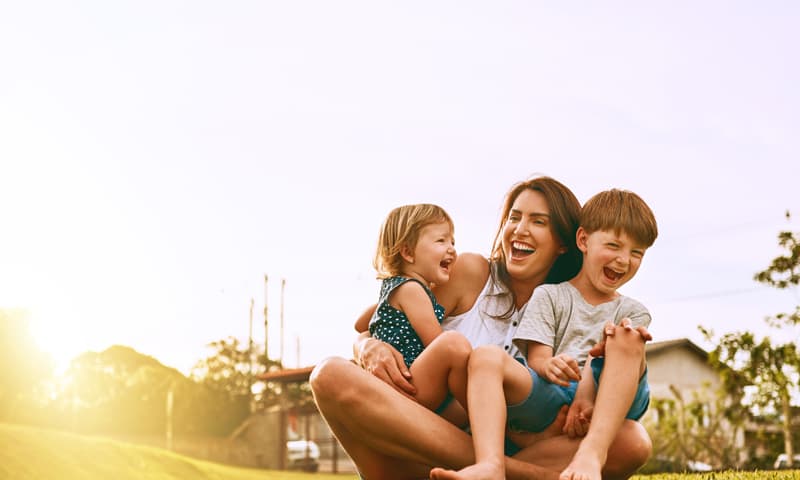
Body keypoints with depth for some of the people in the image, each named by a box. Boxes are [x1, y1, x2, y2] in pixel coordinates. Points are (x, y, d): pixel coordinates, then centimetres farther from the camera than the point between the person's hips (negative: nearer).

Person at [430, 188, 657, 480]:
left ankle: (592, 454, -44)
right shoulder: (550, 296, 18)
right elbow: (536, 358, 3)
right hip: (547, 399, 0)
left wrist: (587, 390, -20)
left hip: (605, 405, 0)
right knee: (486, 357, -25)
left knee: (629, 340, -25)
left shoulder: (633, 312, 21)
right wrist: (549, 366, -22)